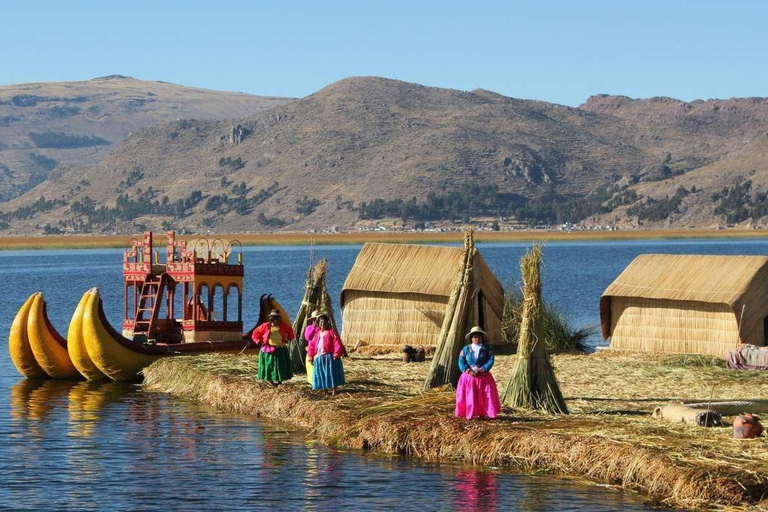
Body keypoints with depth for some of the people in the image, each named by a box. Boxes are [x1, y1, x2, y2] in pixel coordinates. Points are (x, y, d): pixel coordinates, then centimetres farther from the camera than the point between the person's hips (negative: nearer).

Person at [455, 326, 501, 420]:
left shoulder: (487, 349, 1)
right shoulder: (466, 349, 2)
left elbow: (490, 361, -7)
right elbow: (461, 362, -4)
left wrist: (482, 370, -18)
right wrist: (469, 371, -18)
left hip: (483, 376, 0)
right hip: (469, 376, 0)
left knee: (483, 396, 0)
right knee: (469, 396, -2)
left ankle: (482, 414, 6)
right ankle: (469, 414, 3)